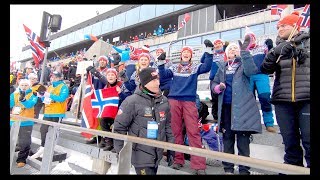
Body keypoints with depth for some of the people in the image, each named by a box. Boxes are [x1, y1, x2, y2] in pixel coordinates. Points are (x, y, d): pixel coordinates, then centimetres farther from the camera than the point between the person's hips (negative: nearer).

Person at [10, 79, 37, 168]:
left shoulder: (33, 95, 0)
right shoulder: (14, 94, 10)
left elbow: (30, 104, -18)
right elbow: (10, 104, -5)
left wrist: (23, 99, -35)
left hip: (26, 122, -3)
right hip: (13, 121, 4)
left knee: (24, 142, 0)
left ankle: (21, 159, 12)